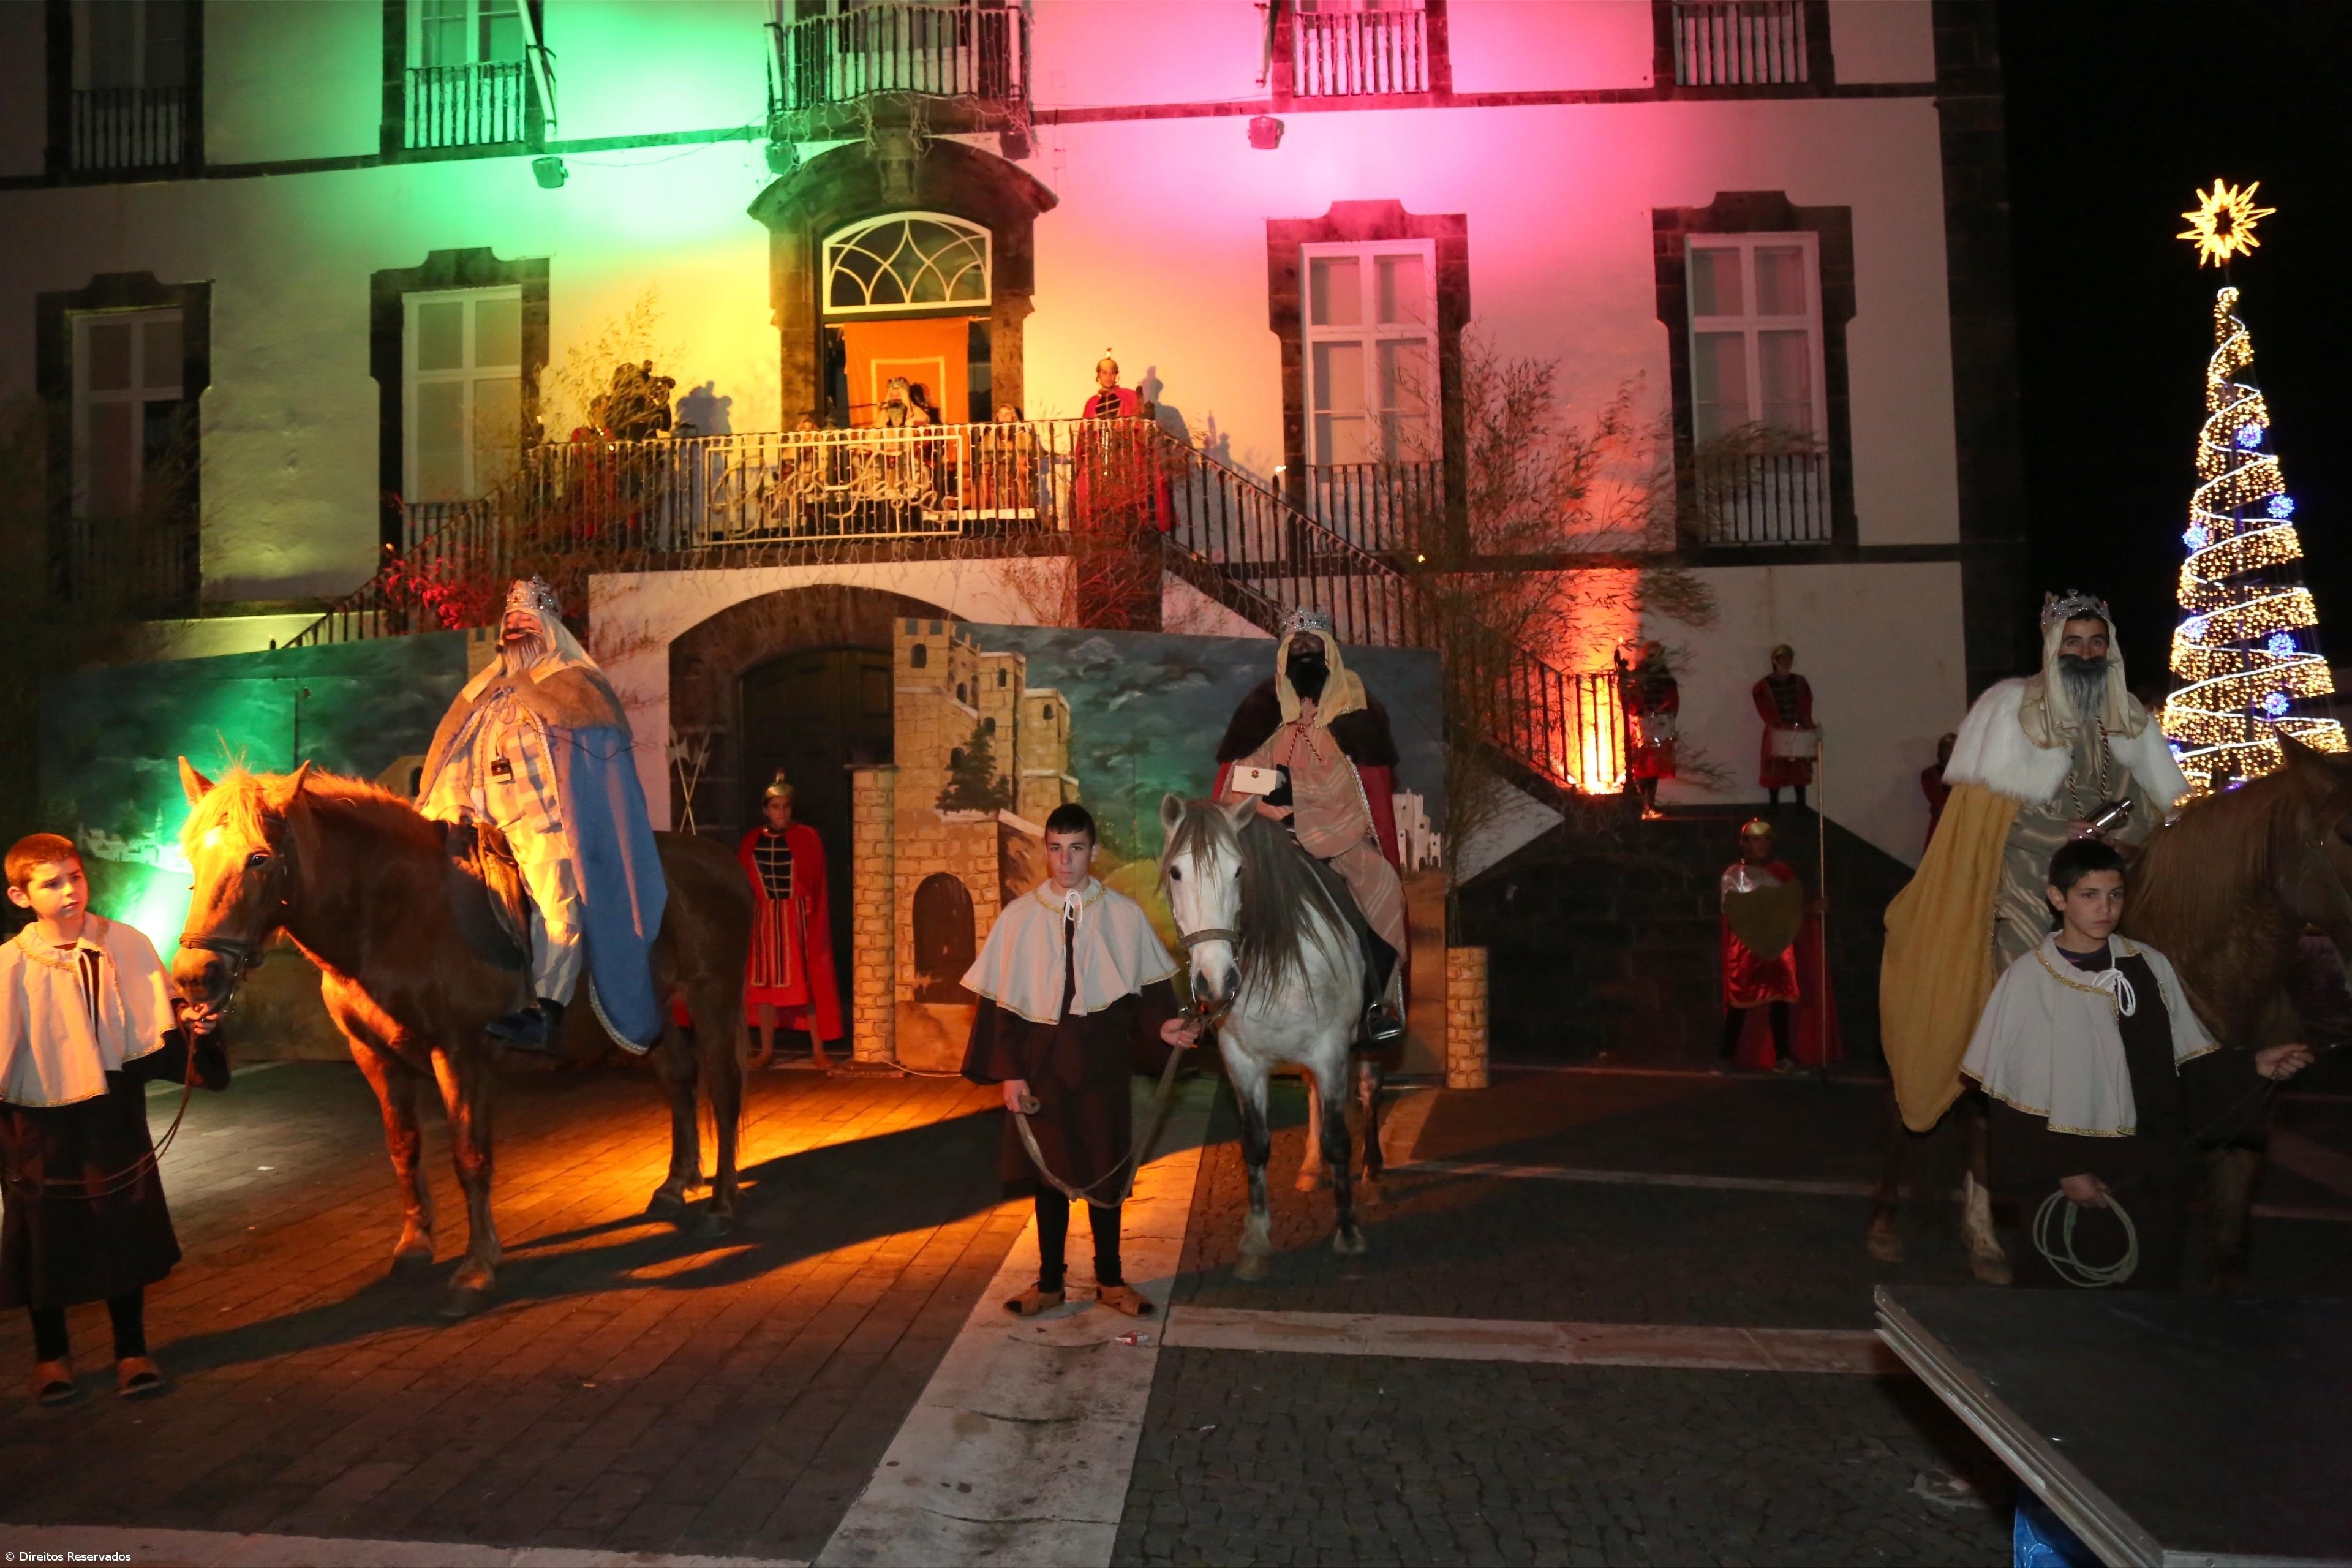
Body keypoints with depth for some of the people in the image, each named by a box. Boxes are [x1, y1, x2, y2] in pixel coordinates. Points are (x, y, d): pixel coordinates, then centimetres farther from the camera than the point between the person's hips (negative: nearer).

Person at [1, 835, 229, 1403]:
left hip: (115, 1120, 1)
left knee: (126, 1235, 9)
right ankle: (51, 1353, 33)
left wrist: (194, 1028, -17)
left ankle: (132, 1349, 26)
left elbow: (160, 1024, 2)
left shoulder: (127, 946, -5)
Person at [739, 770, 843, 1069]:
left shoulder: (807, 838, -3)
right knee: (764, 982, 7)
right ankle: (766, 1049, 17)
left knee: (808, 982, -1)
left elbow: (817, 885, -3)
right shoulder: (751, 841, 5)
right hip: (764, 920, 3)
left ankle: (818, 1049, 5)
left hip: (799, 919, -3)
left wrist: (814, 920, -9)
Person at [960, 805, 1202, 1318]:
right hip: (1041, 1061, 0)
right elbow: (1001, 1001, -2)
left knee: (1105, 1171, 11)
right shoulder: (1020, 915, -4)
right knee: (1048, 1171, 11)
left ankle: (1110, 1280, 28)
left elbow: (1146, 988, 1)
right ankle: (1049, 1281, 27)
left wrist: (1161, 1025, -18)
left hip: (1102, 1061, 0)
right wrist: (1010, 1073, -7)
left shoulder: (1124, 914, -4)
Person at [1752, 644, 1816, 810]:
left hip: (1799, 733, 3)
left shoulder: (1800, 682, 6)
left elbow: (1806, 708, 6)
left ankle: (1801, 807, 10)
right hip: (1776, 734, -3)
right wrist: (1779, 725, -16)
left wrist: (1805, 725, -8)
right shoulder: (1765, 686, -4)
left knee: (1800, 772, 5)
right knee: (1775, 773, -3)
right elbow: (1766, 712, -7)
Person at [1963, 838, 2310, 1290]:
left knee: (2154, 1278, 16)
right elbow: (2014, 1097, -11)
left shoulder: (2151, 968, -2)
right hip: (2064, 1175, -3)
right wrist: (2059, 1172, -13)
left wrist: (2253, 1065, -13)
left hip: (2151, 1173, 3)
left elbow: (2188, 1063, 3)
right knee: (2060, 1282, 13)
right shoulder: (2027, 980, -12)